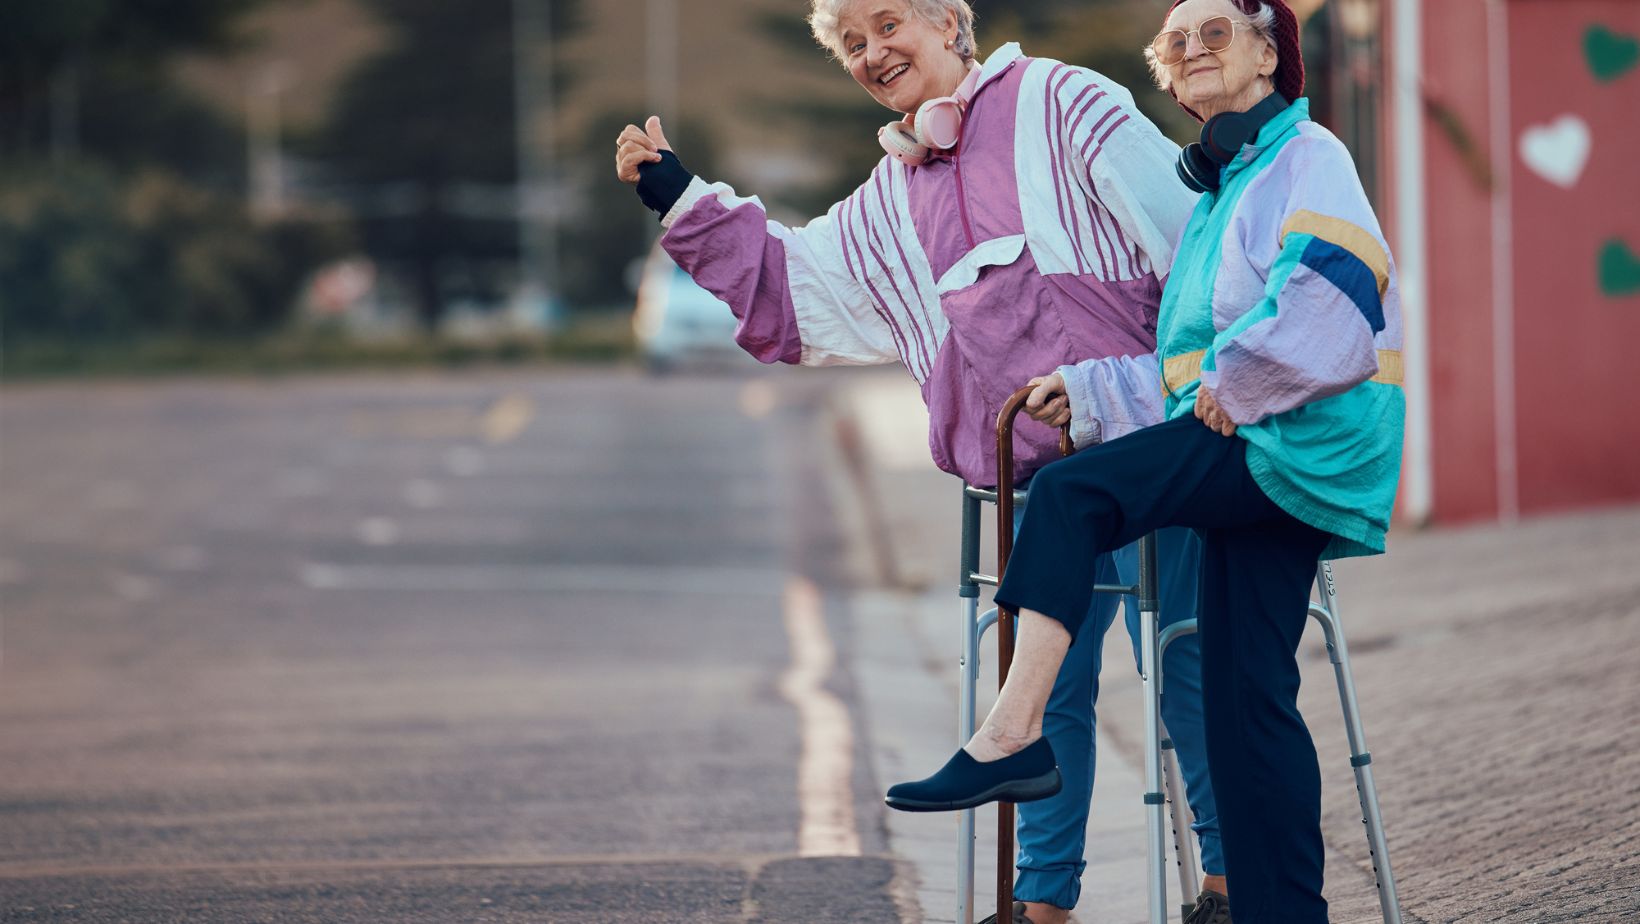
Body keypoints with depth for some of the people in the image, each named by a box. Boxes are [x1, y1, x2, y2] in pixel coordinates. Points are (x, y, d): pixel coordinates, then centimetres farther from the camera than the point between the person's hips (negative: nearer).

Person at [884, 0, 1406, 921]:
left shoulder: (1308, 157, -3)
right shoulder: (1220, 184, 26)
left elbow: (1330, 305, -19)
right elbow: (1188, 366, 30)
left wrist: (1235, 388, -13)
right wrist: (1087, 386, 19)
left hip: (1302, 435, -9)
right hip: (1256, 461, 9)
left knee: (1071, 492, -22)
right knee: (1247, 697, 4)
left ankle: (1012, 732, -28)